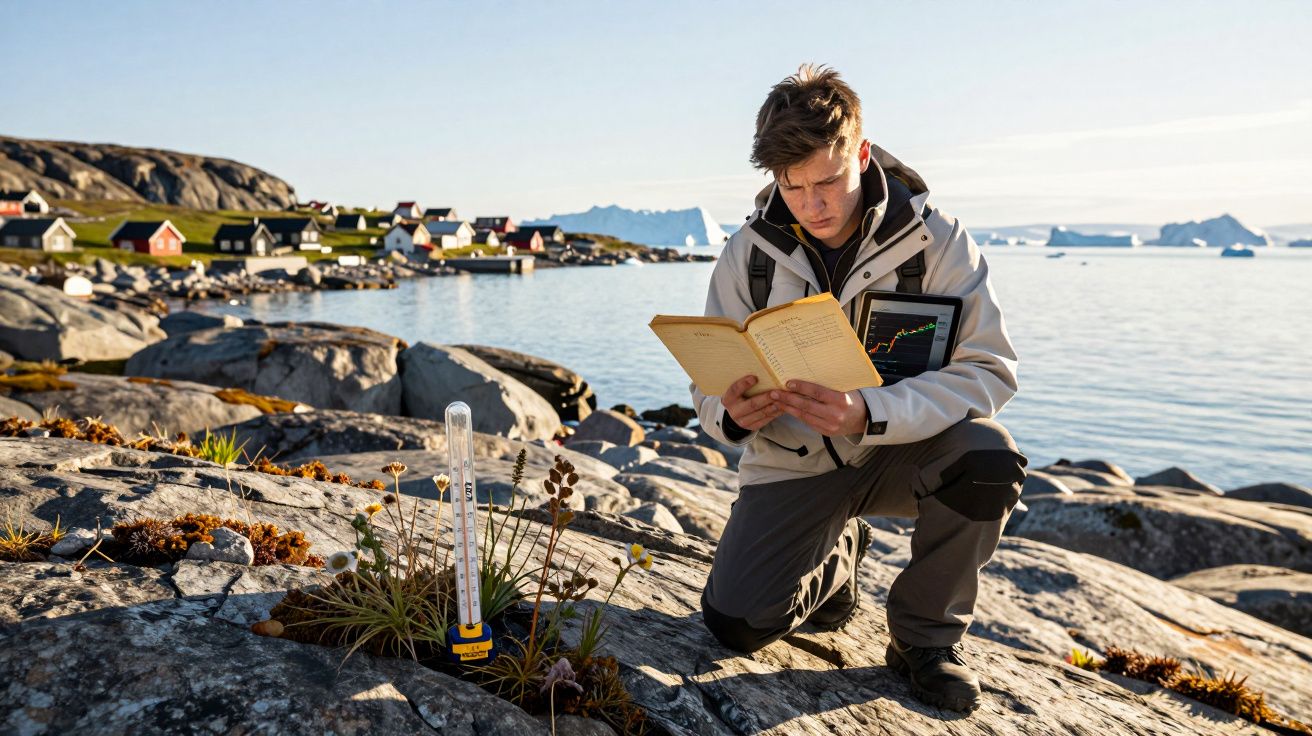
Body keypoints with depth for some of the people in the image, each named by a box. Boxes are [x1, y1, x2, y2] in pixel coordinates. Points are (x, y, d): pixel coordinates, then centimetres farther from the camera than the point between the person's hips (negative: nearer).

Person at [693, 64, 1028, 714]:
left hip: (900, 450, -1)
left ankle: (925, 636, -5)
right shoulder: (749, 252, -8)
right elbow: (708, 385, -5)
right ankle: (835, 555, 22)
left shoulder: (935, 240, -13)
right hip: (792, 462, 1)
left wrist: (867, 414, -37)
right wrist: (733, 414, -31)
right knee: (736, 623, -14)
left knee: (988, 456, -33)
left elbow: (989, 368, -21)